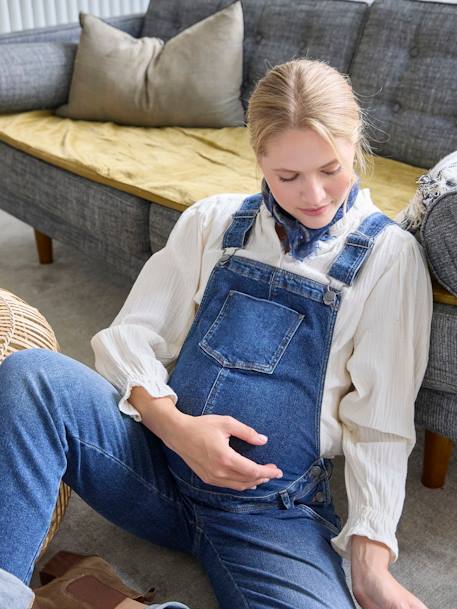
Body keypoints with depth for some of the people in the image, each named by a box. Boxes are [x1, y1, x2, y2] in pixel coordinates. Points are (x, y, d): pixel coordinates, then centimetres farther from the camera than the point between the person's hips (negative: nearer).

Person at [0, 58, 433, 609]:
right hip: (159, 456, 2)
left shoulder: (390, 256, 1)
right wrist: (175, 424, -16)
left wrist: (371, 564, -11)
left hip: (272, 509, -1)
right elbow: (127, 336, 4)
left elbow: (379, 422, -2)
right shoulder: (212, 222, 7)